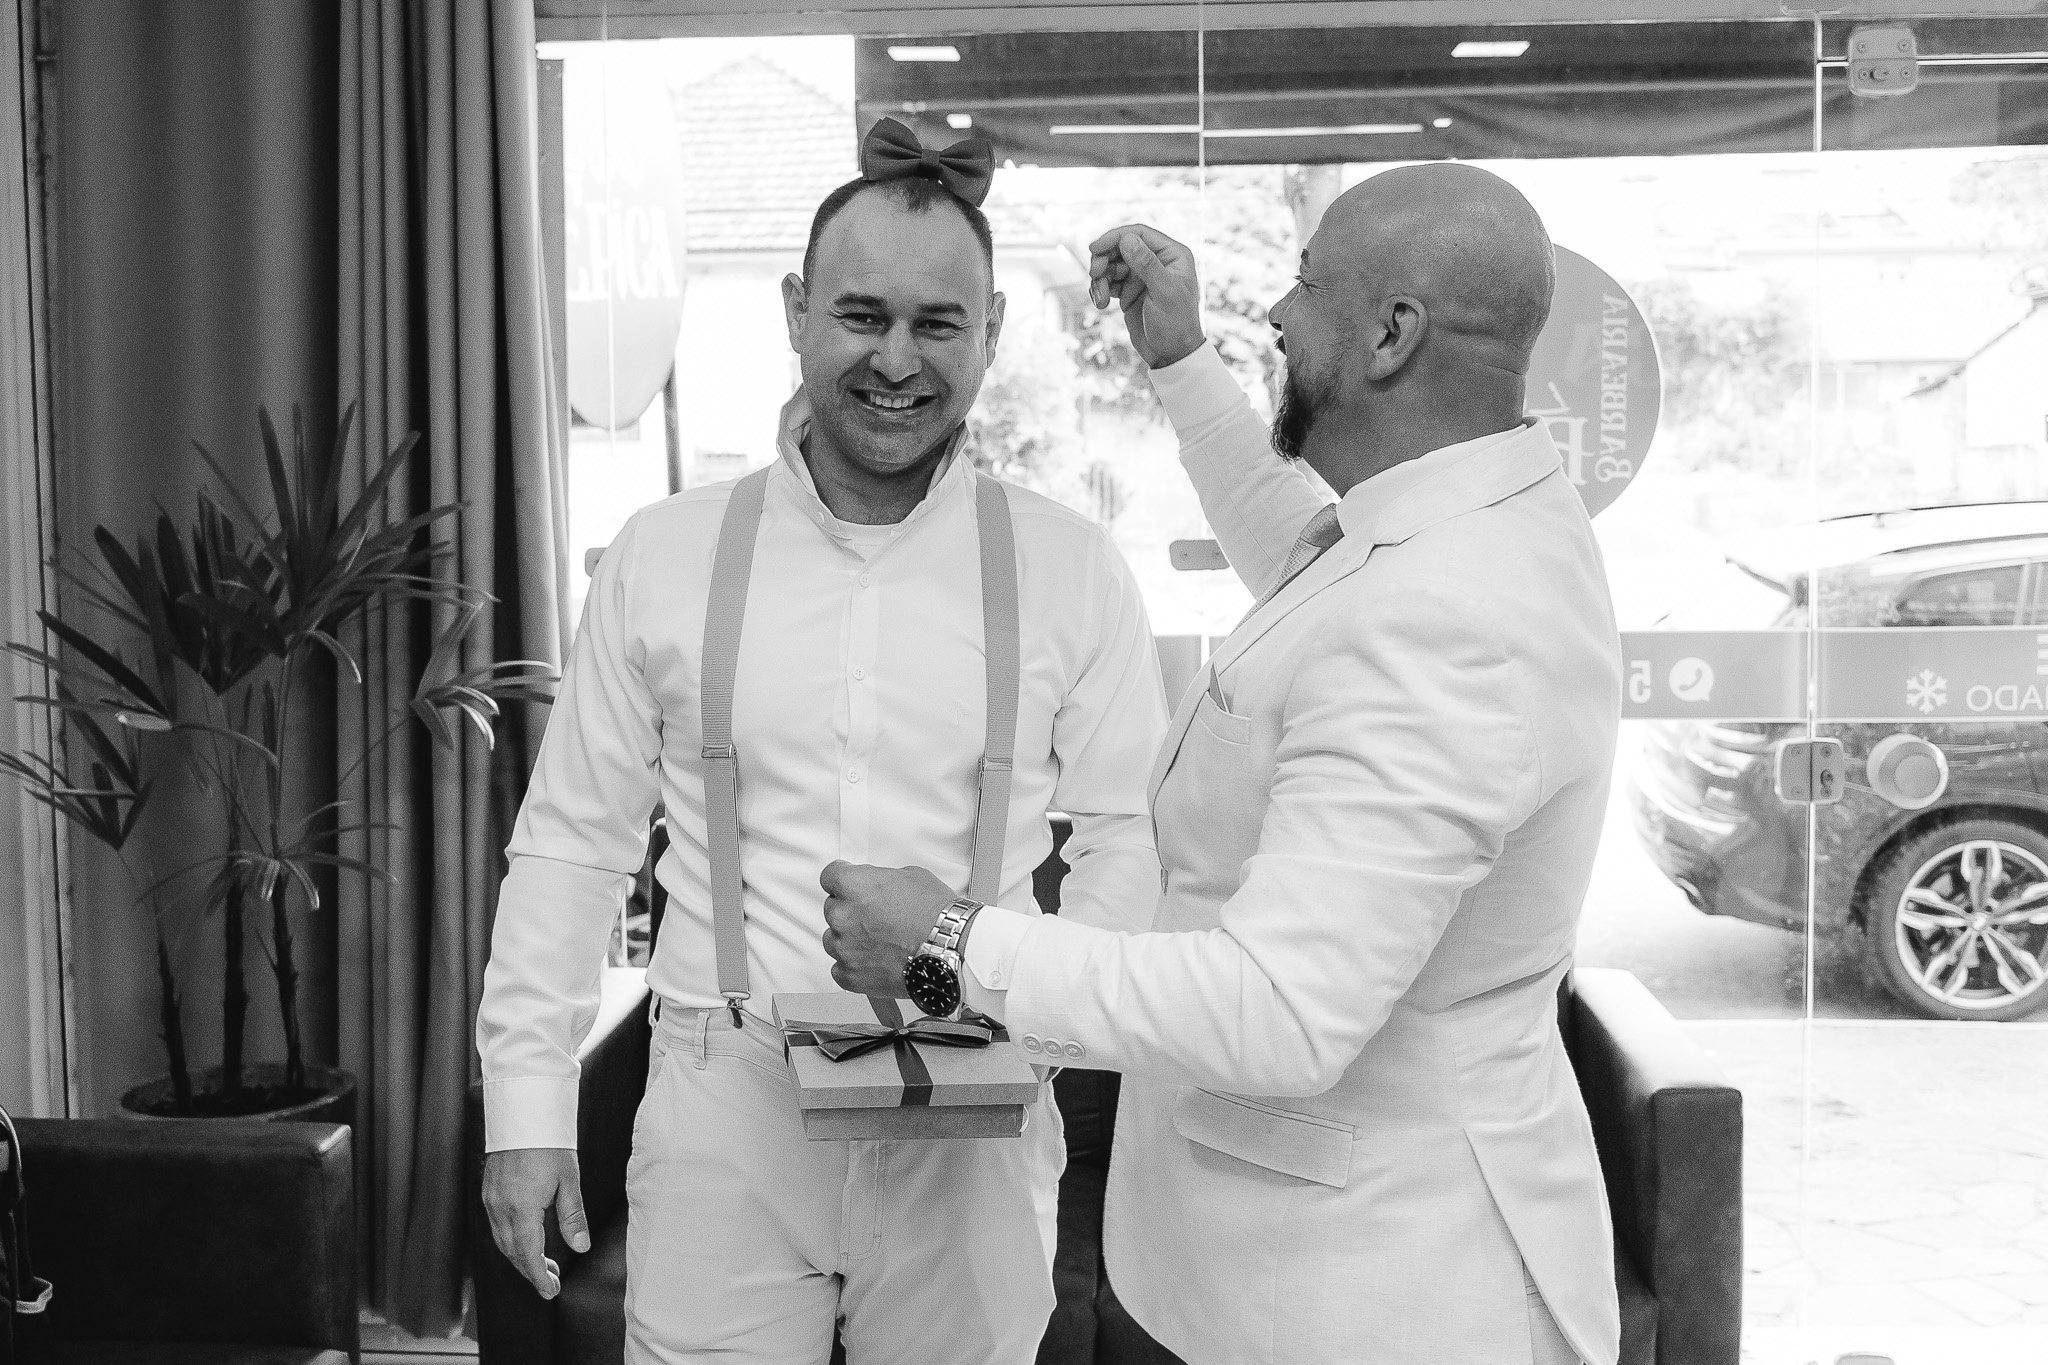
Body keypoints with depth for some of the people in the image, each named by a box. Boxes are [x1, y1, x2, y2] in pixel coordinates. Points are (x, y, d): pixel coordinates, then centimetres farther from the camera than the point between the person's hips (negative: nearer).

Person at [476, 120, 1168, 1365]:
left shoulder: (1072, 570, -2)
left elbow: (1129, 830, 3)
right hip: (721, 1113, 0)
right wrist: (528, 1102, 2)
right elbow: (574, 843, 4)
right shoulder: (662, 557, 0)